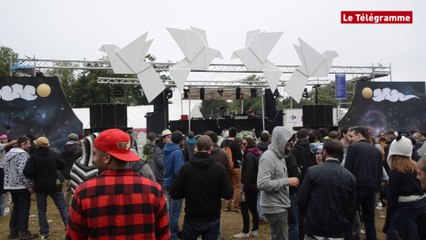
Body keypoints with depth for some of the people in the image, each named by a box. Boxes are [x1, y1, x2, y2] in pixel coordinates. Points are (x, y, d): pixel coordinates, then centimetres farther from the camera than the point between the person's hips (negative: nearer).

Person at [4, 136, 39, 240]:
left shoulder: (10, 154, 12)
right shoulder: (23, 154, -16)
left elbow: (6, 170, 16)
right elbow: (23, 172, -25)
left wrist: (10, 182, 21)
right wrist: (29, 185, -18)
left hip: (10, 186, 9)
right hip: (21, 186, -9)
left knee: (16, 208, 18)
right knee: (24, 209, 1)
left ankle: (13, 232, 24)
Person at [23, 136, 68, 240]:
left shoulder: (33, 157, -11)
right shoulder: (55, 154, -6)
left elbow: (27, 172, -17)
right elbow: (63, 166, 3)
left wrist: (35, 178, 3)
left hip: (40, 186, 0)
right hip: (54, 185, 1)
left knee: (42, 210, 11)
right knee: (62, 206, 8)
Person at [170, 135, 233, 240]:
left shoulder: (186, 167, -13)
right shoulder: (219, 167, -12)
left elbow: (174, 194, -10)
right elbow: (228, 194, -11)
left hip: (192, 219, 0)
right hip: (213, 220, 0)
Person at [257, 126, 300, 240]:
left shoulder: (279, 155, 10)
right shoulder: (268, 157, -19)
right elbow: (262, 184, -26)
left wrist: (288, 181, 1)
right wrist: (287, 181, -22)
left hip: (281, 205, 9)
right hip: (275, 207, -9)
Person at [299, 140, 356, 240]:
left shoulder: (312, 171, -11)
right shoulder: (349, 176, -3)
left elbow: (302, 200, -7)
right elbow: (352, 207, 1)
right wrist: (345, 226, 17)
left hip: (315, 229, -2)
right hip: (338, 232, 3)